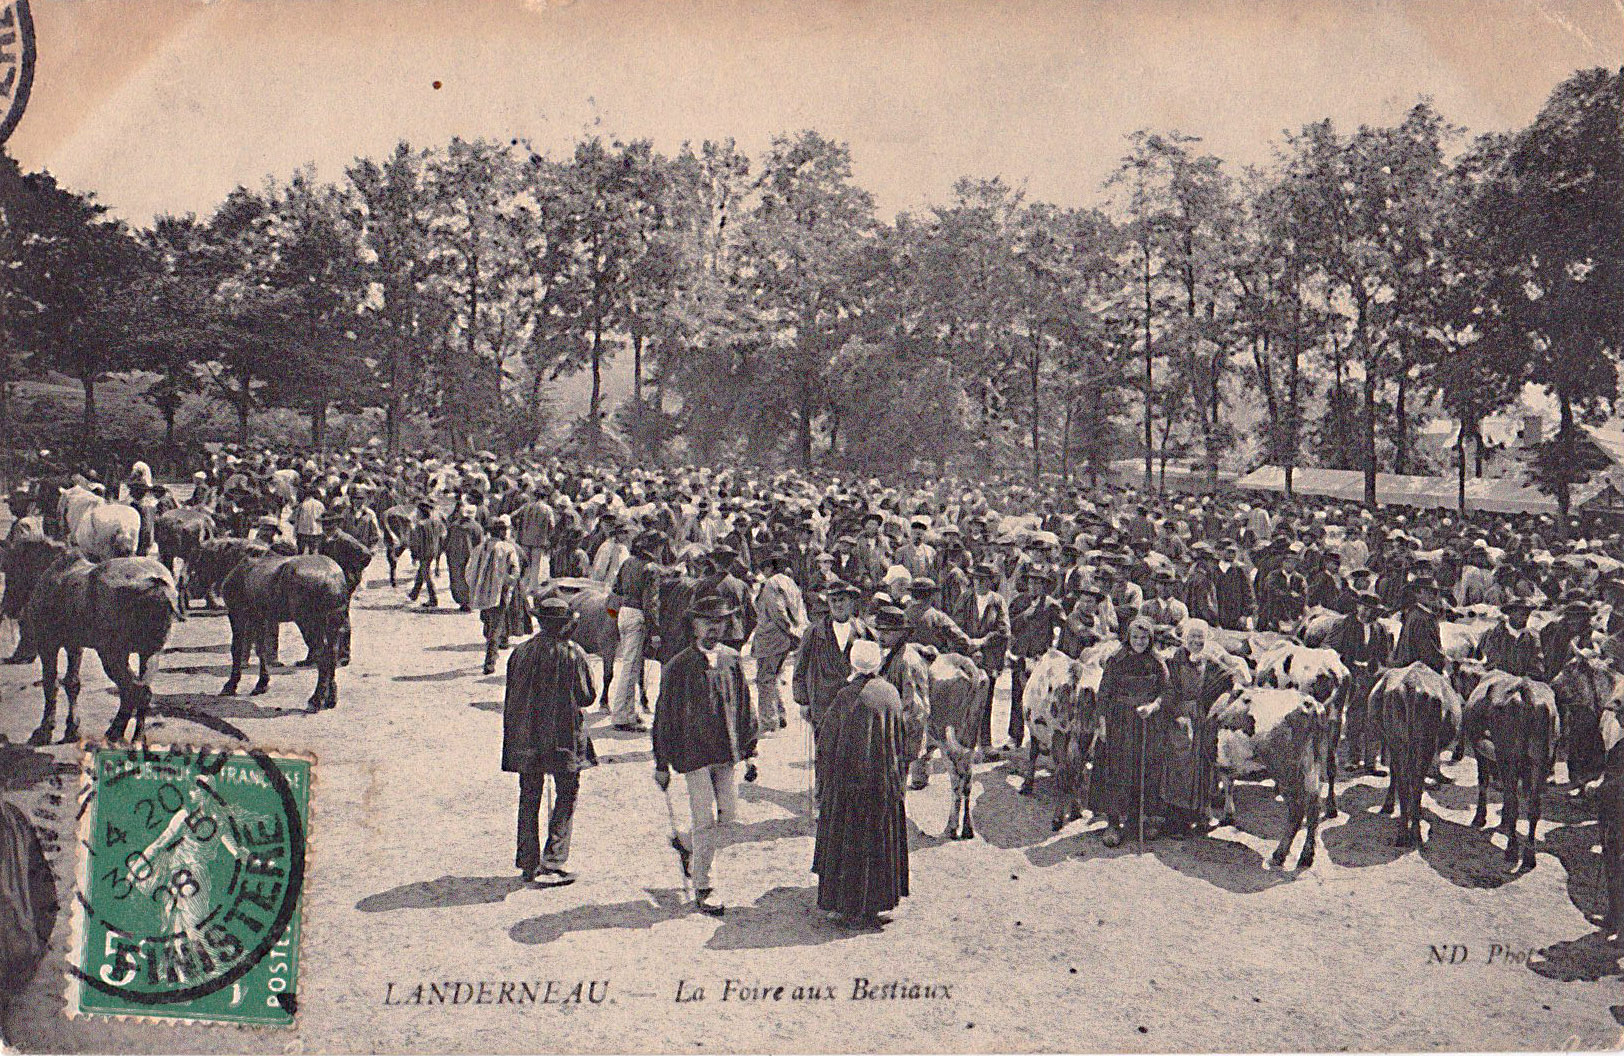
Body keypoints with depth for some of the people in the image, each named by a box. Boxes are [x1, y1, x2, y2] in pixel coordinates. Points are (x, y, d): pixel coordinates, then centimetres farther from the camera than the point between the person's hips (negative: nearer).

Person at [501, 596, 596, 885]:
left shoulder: (520, 652, 1)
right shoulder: (573, 654, -10)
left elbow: (510, 699, 6)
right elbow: (587, 697, -5)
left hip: (525, 736, 4)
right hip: (564, 737, -3)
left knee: (529, 799, 13)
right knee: (566, 796, 8)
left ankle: (528, 863, 16)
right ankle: (552, 861, 0)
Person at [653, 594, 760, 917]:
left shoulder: (732, 660, 6)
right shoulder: (678, 666, -7)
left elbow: (744, 705, 15)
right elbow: (664, 715, -2)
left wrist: (749, 745, 14)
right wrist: (662, 763, -1)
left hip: (727, 752, 5)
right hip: (694, 753, -5)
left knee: (728, 816, 9)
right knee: (706, 820, -6)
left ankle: (686, 845, 37)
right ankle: (702, 888, 9)